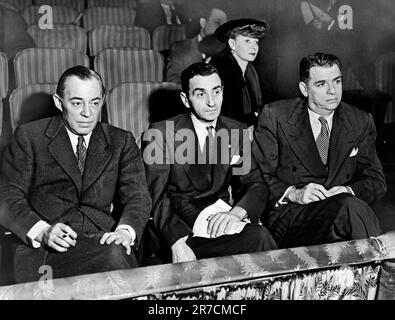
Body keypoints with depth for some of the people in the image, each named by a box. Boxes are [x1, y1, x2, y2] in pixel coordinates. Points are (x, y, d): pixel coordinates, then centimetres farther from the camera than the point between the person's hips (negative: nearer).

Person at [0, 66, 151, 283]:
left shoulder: (121, 142, 15)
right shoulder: (30, 136, 8)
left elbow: (137, 195, 5)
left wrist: (125, 230, -17)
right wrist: (42, 231, -18)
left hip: (102, 240, 3)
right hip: (42, 247, -3)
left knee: (116, 255, -34)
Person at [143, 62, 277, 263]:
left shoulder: (236, 132, 11)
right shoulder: (162, 134, -2)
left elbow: (256, 186, 6)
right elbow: (156, 195, -10)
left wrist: (236, 212, -19)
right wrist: (178, 242, -27)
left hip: (219, 219, 5)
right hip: (179, 225, -4)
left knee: (259, 235, -29)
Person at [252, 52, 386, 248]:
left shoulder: (360, 122, 11)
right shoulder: (275, 116, 1)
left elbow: (376, 180, 11)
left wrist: (349, 190, -11)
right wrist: (293, 193, -18)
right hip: (289, 216, -3)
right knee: (351, 207, -31)